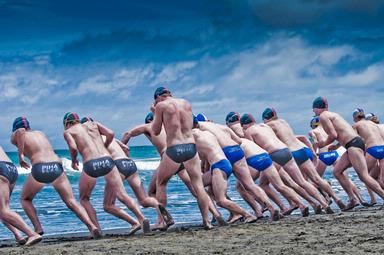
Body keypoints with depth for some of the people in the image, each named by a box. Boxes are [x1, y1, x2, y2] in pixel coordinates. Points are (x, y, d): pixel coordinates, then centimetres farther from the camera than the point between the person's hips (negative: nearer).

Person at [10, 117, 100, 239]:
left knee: (25, 199, 22)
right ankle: (91, 226, -24)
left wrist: (20, 155, -5)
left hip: (40, 169, -3)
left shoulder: (15, 137, 16)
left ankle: (38, 229, 6)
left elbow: (20, 131, -7)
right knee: (71, 202, -2)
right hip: (57, 167, 3)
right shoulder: (41, 133, 30)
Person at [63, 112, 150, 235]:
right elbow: (110, 134, 10)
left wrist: (73, 161, 17)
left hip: (90, 165, -2)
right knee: (122, 195, -2)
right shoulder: (93, 124, 27)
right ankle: (141, 218, -24)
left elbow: (73, 148, -2)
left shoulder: (68, 132, 17)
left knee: (84, 199, 19)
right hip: (107, 160, 2)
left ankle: (97, 229, 7)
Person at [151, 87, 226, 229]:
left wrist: (155, 113, 20)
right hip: (191, 147, 3)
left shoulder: (161, 106, 1)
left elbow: (156, 131, 6)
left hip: (174, 149, -3)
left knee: (160, 184, 15)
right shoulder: (186, 103, 14)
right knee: (198, 185, 6)